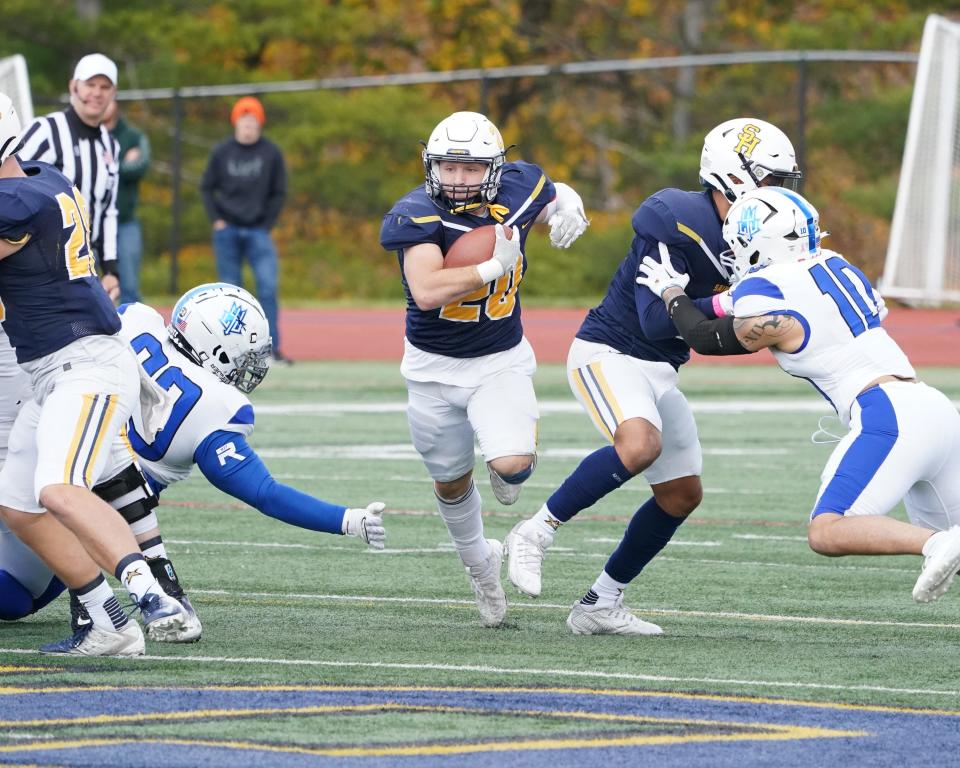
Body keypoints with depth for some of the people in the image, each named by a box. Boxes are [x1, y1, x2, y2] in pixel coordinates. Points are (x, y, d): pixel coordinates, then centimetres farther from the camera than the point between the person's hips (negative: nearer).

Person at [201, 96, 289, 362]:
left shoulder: (271, 153, 2)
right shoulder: (221, 152, 4)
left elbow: (279, 192, 7)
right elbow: (207, 188, 12)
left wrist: (267, 224, -1)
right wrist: (216, 219, 0)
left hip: (258, 230, -1)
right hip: (227, 231, 1)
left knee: (268, 285, -15)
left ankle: (272, 347, -12)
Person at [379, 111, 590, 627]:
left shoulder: (517, 191, -12)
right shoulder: (417, 216, -25)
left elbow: (552, 194, 13)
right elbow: (426, 292, -40)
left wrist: (567, 206, -9)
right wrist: (494, 266, -39)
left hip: (501, 360, 1)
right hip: (434, 366, -1)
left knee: (513, 463, -23)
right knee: (451, 482, 17)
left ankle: (507, 465, 17)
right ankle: (479, 562, 46)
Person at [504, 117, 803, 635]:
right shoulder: (676, 224, -22)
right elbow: (657, 321, -26)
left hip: (657, 371, 9)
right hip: (608, 353, -9)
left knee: (682, 494, 9)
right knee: (640, 444, -34)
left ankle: (599, 605, 19)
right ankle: (537, 532, -16)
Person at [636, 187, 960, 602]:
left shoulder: (768, 310, -5)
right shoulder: (835, 266, 16)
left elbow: (706, 339, 14)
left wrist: (671, 292, 30)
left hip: (889, 415, -8)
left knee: (826, 533, -13)